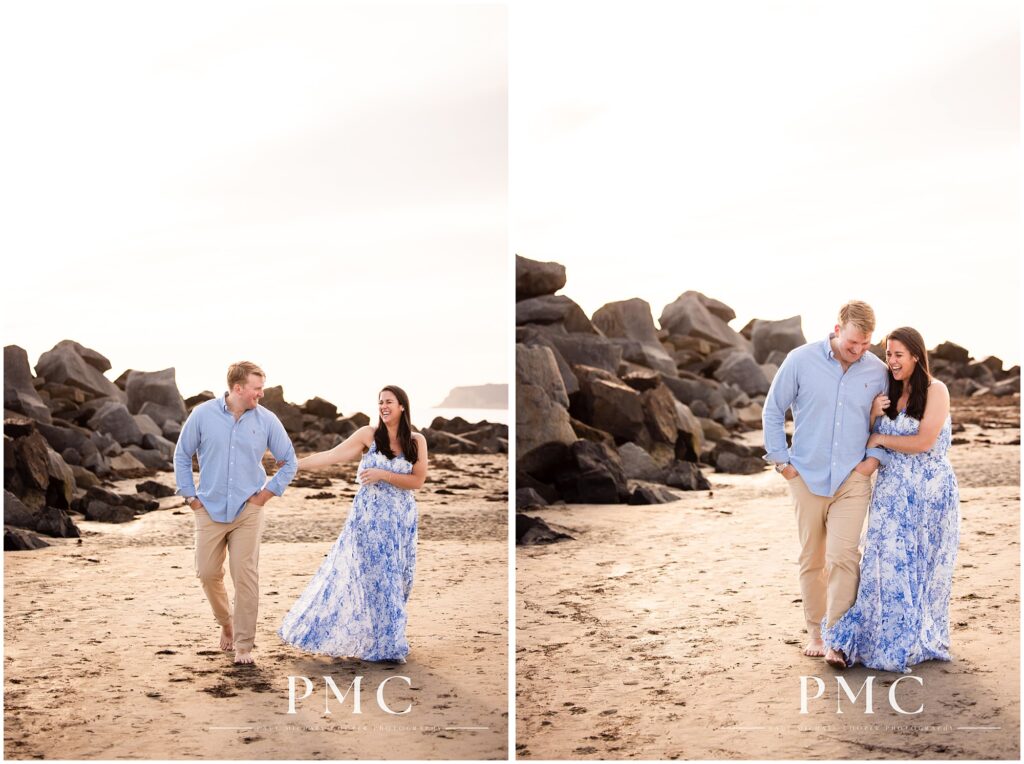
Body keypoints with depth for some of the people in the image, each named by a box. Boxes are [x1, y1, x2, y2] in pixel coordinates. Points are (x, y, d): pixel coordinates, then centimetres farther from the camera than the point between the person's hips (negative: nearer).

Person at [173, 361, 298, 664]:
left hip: (248, 511, -1)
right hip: (210, 510, 1)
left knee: (246, 577, -5)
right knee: (208, 574, 5)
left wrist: (268, 492, 1)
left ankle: (244, 645, 5)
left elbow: (289, 461, 8)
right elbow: (182, 455, 7)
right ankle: (226, 622, 33)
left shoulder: (266, 420, -2)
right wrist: (190, 496, 3)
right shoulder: (203, 415, -3)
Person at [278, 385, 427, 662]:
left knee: (394, 579, 6)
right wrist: (295, 463, -13)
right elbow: (331, 456, -7)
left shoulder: (417, 441, 0)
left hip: (400, 519, 2)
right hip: (369, 516, -1)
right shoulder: (369, 434, -4)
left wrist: (383, 475, -16)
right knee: (369, 576, -1)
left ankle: (386, 640, 19)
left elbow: (417, 480, -5)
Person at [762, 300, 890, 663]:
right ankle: (815, 630, 24)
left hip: (852, 479, 0)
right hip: (808, 478, 0)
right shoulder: (800, 360, -7)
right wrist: (782, 461, 0)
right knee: (811, 560, 9)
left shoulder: (877, 371, -2)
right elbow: (773, 411, 2)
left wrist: (875, 457, 0)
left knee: (844, 556, -13)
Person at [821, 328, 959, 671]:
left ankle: (917, 643, 17)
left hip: (930, 491, -4)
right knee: (884, 565, -3)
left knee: (923, 567, 5)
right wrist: (873, 415, -5)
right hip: (892, 490, 4)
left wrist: (881, 438, -6)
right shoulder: (888, 393, 10)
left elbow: (924, 441, -17)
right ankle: (853, 644, -5)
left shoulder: (935, 390, -7)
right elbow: (868, 440, 14)